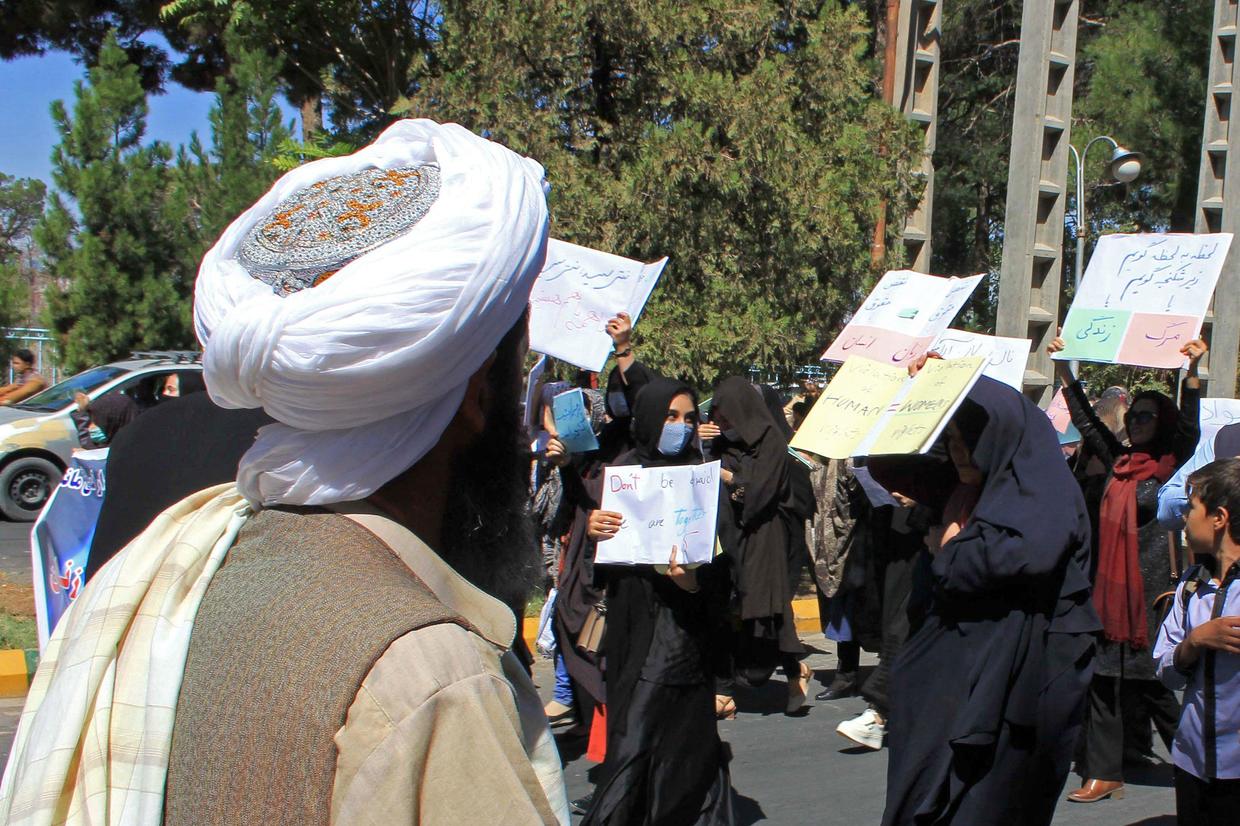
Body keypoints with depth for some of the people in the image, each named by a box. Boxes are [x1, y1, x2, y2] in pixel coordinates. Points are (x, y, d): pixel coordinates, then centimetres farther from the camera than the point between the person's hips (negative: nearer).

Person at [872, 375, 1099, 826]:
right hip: (957, 662, 7)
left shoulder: (1046, 491, -11)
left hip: (1015, 670, -7)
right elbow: (889, 461, 20)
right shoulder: (962, 484, 10)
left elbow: (1025, 553, -31)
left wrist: (949, 548, -13)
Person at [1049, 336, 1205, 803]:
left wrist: (1192, 370, -30)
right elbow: (1085, 418, 16)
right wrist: (1063, 365, 13)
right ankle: (1103, 774, 10)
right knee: (1102, 681, 4)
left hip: (1149, 590, -5)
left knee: (1153, 685, 1)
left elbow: (1188, 427, -19)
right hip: (1109, 587, 5)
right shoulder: (1118, 463, 11)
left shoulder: (1169, 466, -3)